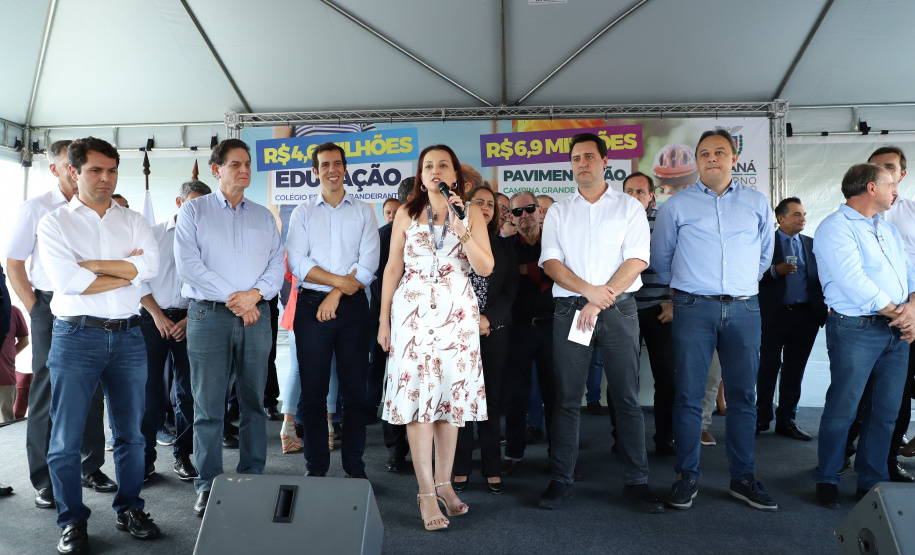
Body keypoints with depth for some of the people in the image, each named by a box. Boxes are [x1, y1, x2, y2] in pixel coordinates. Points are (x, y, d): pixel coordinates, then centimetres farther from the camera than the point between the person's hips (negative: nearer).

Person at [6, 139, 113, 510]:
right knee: (47, 394, 3)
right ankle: (44, 480, 15)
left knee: (91, 392, 9)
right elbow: (13, 264, 1)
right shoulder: (36, 209, 1)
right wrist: (35, 310, -6)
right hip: (52, 308, -3)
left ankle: (91, 468, 23)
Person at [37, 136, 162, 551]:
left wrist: (90, 264, -10)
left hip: (128, 335, 2)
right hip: (77, 335, -2)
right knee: (66, 436, 4)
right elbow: (67, 281, -12)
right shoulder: (55, 223, 3)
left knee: (130, 431, 10)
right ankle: (72, 520, 19)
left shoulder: (133, 221, 11)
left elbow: (150, 265, -8)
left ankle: (129, 509, 25)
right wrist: (127, 271, -7)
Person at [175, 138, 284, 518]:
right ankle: (208, 486, 9)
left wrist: (255, 294, -10)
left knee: (254, 401, 6)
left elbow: (277, 264, 9)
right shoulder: (194, 211, 7)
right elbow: (187, 264, -5)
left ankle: (252, 479, 15)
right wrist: (231, 297, -10)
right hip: (209, 315, -2)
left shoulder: (263, 216, 16)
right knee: (209, 404, 0)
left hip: (256, 315, 3)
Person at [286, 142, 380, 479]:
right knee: (313, 390, 3)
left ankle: (354, 464, 14)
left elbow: (368, 264, -1)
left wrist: (336, 295, -10)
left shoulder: (363, 212, 10)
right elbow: (297, 264, -1)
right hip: (311, 306, 0)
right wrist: (341, 280, -10)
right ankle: (316, 466, 14)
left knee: (355, 388, 2)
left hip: (353, 307, 0)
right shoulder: (303, 213, 11)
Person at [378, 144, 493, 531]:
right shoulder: (406, 214, 8)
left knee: (452, 393, 4)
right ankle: (426, 492, -1)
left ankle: (444, 482, 17)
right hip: (413, 309, -1)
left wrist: (463, 229, -13)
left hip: (458, 311, 1)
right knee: (418, 392, -7)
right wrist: (384, 319, 4)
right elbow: (393, 268, 8)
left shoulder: (472, 213, 7)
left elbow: (485, 268, -1)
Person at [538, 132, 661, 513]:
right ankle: (561, 481, 11)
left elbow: (636, 260, -3)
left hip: (618, 310, -1)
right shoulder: (558, 212, 13)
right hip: (569, 309, 1)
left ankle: (636, 482, 12)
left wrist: (600, 303, -11)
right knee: (567, 399, 3)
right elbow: (550, 262, 2)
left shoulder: (629, 207, 8)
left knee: (627, 399, 2)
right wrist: (589, 290, -13)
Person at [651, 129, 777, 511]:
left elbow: (764, 255, 24)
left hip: (744, 310, 2)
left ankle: (743, 478, 18)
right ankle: (687, 476, 9)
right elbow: (660, 258, 16)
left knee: (743, 395, 6)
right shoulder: (676, 205, 7)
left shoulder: (757, 203, 13)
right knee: (688, 395, -1)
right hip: (693, 308, -2)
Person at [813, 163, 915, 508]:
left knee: (886, 411, 10)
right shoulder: (836, 228, -8)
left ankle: (873, 482, 22)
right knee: (843, 409, -2)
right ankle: (827, 480, 12)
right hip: (856, 329, -8)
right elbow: (854, 282, -17)